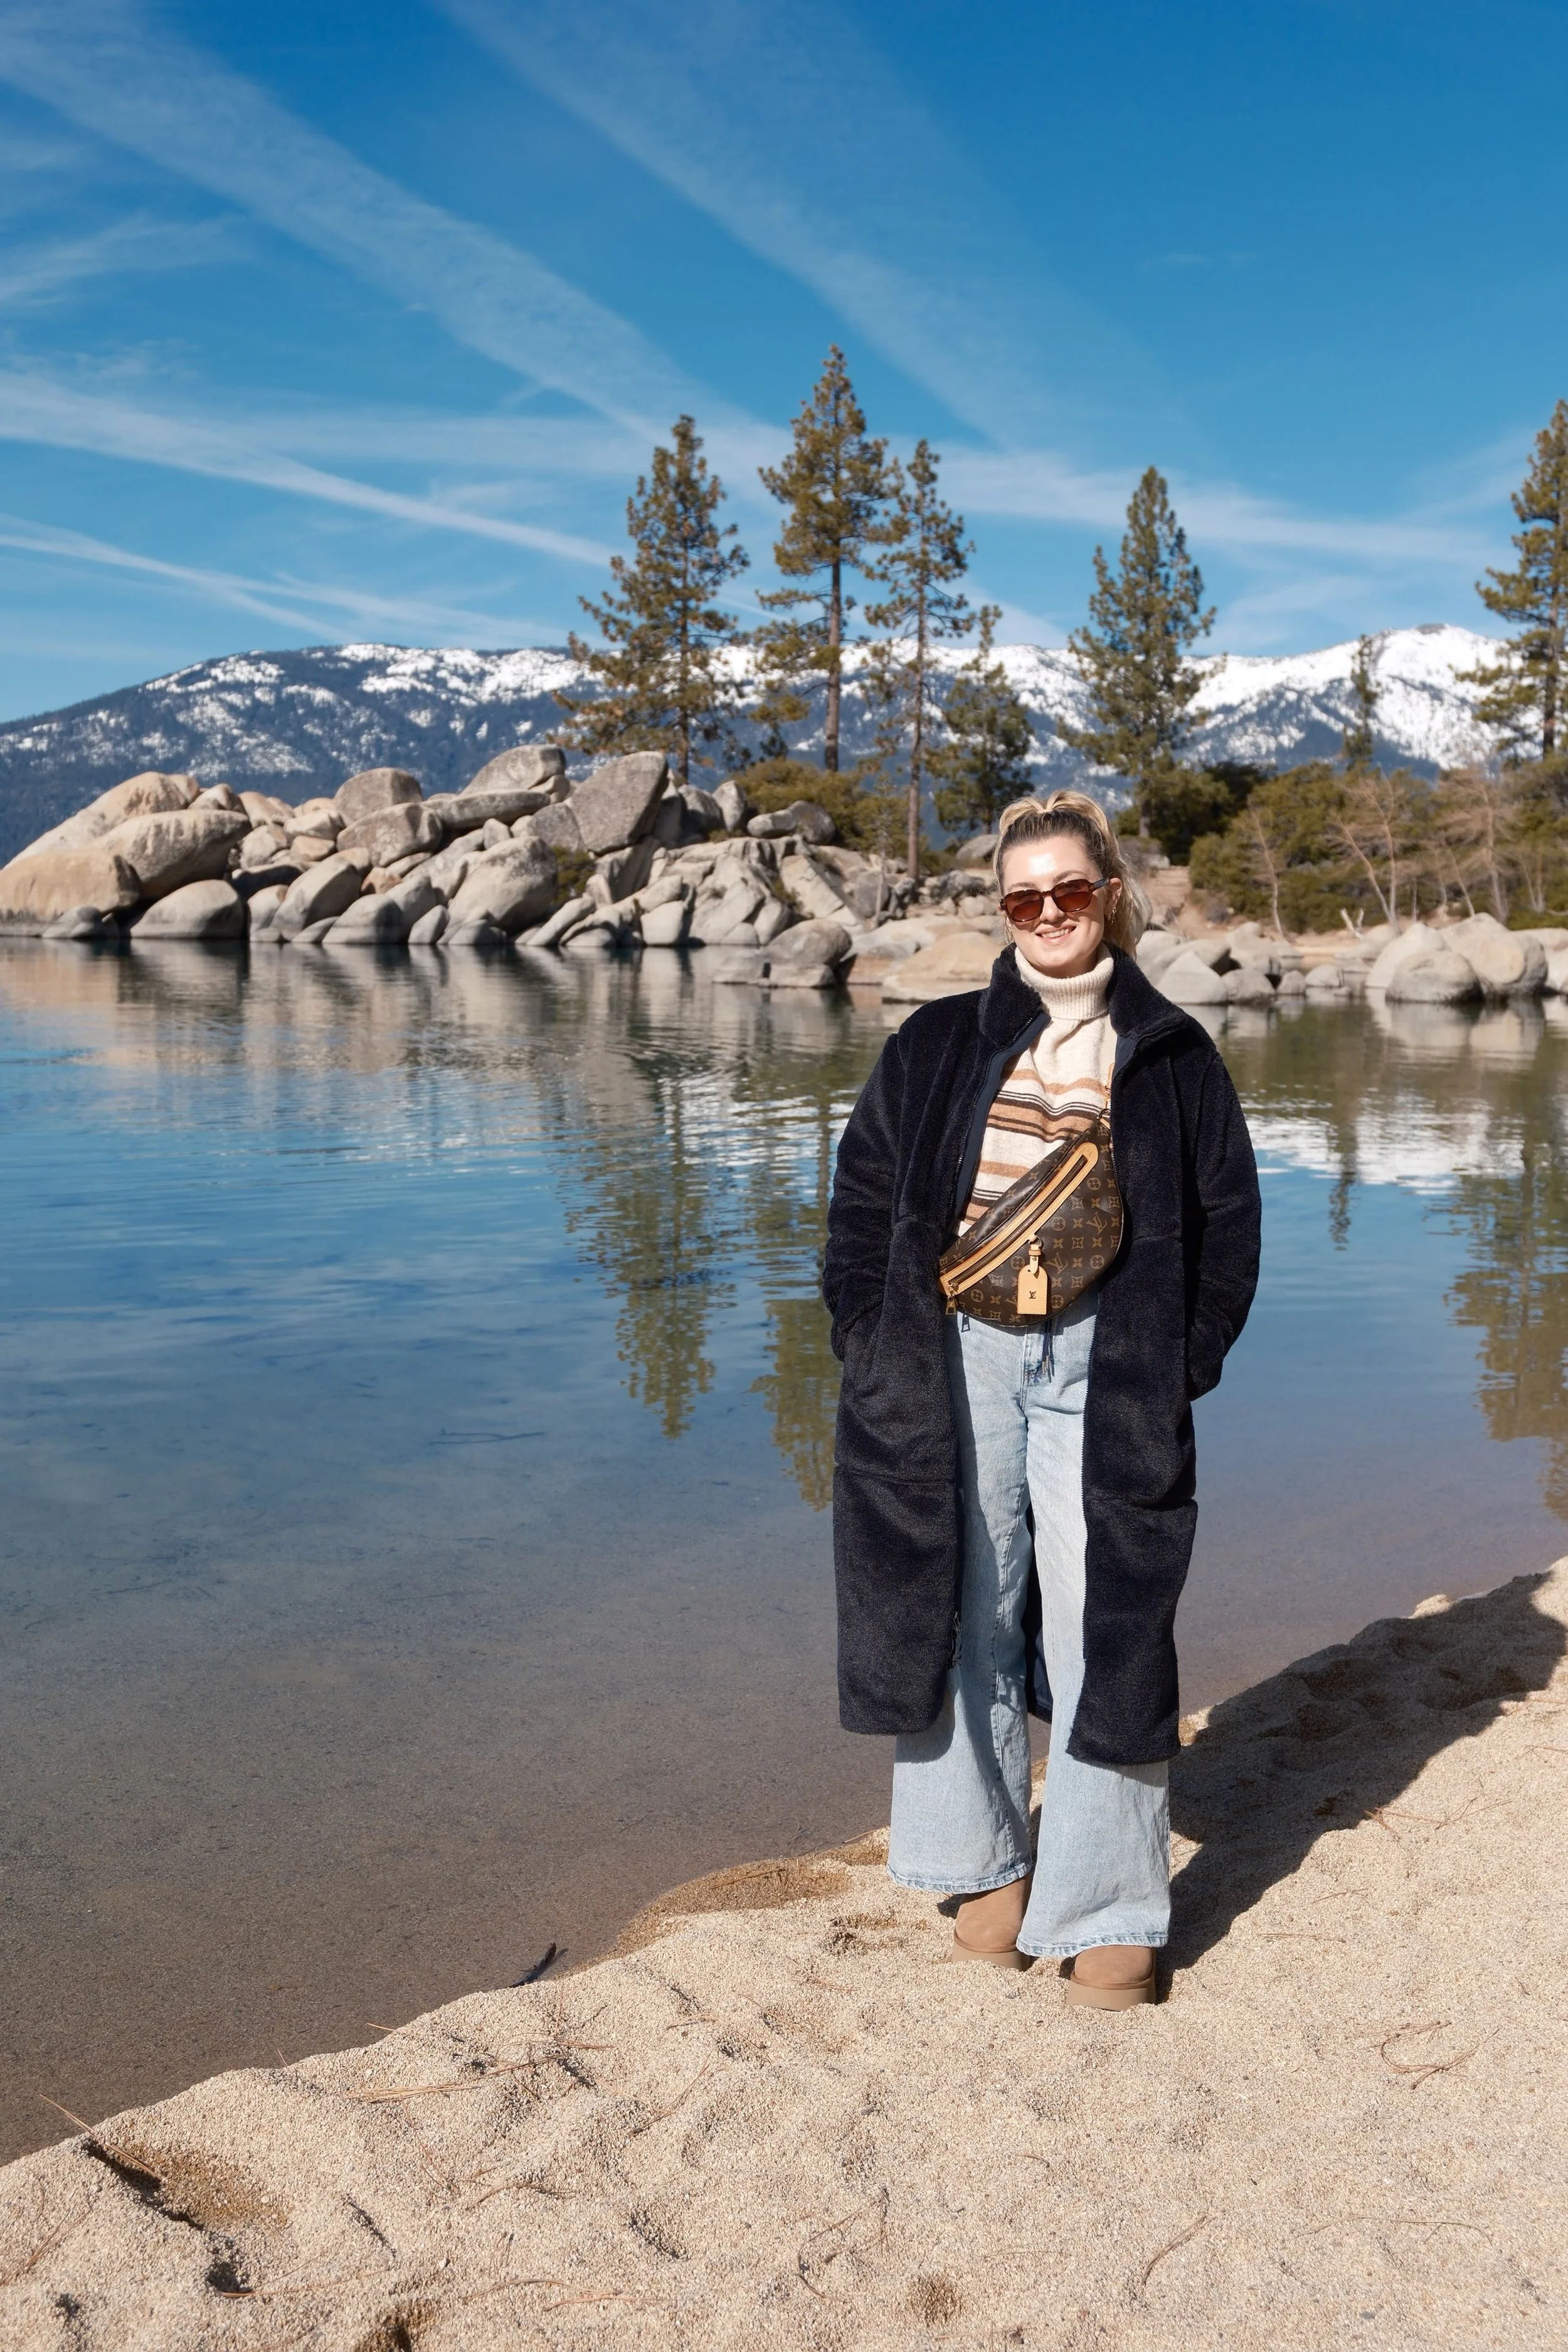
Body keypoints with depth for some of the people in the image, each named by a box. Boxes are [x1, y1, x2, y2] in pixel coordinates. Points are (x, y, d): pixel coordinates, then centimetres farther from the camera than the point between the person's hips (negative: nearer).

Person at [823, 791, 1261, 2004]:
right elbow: (863, 1195, 9)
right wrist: (875, 1346, 1)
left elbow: (1227, 1221, 8)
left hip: (1101, 1368, -1)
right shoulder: (940, 1044, 8)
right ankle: (989, 1866, 24)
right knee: (961, 1616, 6)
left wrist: (1179, 1372, -1)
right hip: (952, 1359, 1)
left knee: (1104, 1632, 0)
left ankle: (1110, 1912, 12)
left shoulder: (1171, 1053, 7)